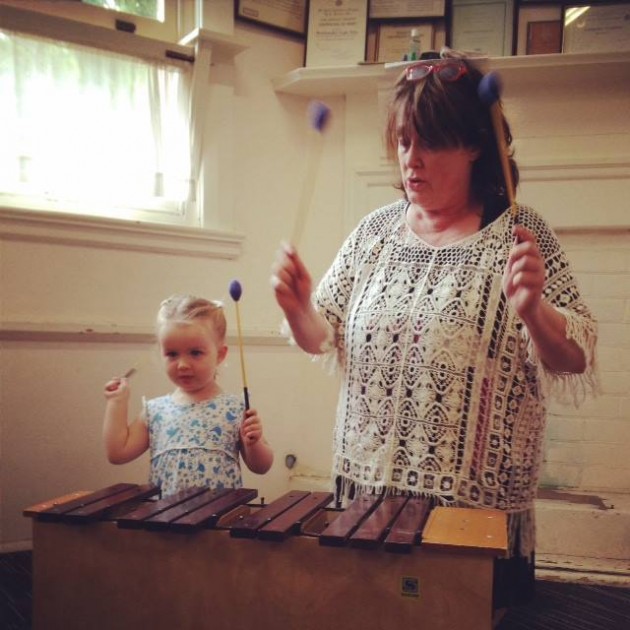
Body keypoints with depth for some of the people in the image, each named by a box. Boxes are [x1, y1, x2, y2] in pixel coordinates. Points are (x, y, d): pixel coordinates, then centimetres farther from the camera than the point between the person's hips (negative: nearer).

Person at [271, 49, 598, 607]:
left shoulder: (520, 235, -7)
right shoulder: (375, 231, 4)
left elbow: (575, 367, -10)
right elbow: (324, 339, 9)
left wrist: (532, 312, -29)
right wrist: (298, 307, -12)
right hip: (365, 495, 4)